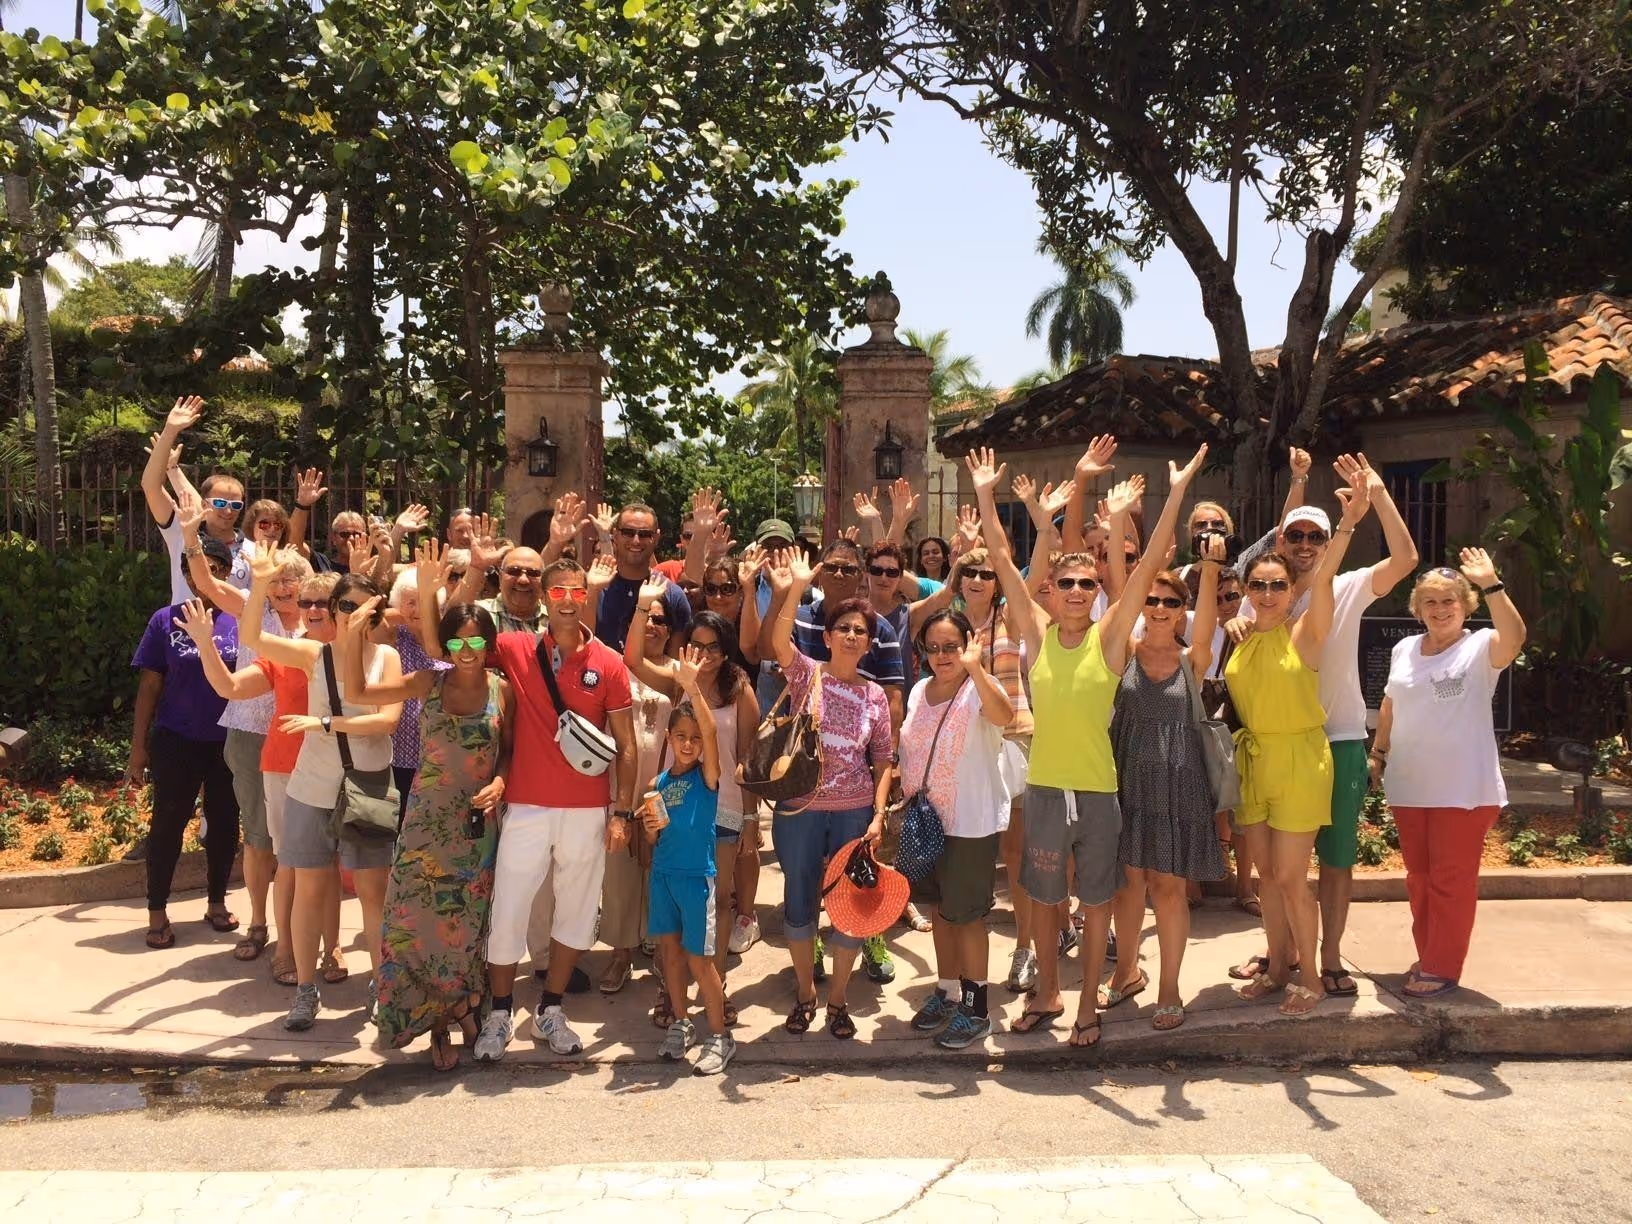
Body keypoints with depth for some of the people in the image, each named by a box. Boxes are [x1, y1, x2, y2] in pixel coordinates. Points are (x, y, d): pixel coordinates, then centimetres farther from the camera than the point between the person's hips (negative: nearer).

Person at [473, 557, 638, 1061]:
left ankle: (551, 1010, 29)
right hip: (527, 807, -1)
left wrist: (622, 812, -3)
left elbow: (625, 745, 1)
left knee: (576, 912, 12)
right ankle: (500, 1012, 24)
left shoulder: (609, 664, -2)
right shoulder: (515, 650, -2)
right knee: (507, 912, 4)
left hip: (588, 811, 1)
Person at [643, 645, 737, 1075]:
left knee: (699, 958, -1)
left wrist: (693, 689, -40)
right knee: (669, 948, 13)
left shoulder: (708, 774, -7)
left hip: (697, 876, -5)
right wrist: (653, 826, -12)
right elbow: (653, 839, 12)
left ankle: (719, 1036, 13)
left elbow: (711, 733, -27)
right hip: (662, 873, 5)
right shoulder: (659, 782, 5)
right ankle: (681, 1023, 30)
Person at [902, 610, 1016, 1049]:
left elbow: (1004, 716, -40)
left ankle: (976, 1009, 17)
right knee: (939, 908, 17)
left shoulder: (978, 689, -15)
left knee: (965, 914, 2)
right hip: (927, 819, 7)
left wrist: (975, 668, -49)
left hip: (971, 823, -7)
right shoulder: (920, 691, 5)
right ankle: (947, 992, 33)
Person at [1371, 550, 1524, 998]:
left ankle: (1442, 968, 12)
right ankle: (1428, 957, 28)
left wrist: (1491, 584, -39)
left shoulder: (1480, 648, -9)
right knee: (1419, 876, 15)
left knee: (1452, 879, 2)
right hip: (1409, 785, 5)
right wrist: (1378, 751, 19)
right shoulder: (1404, 649, 7)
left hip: (1464, 789, -5)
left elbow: (1514, 638, -32)